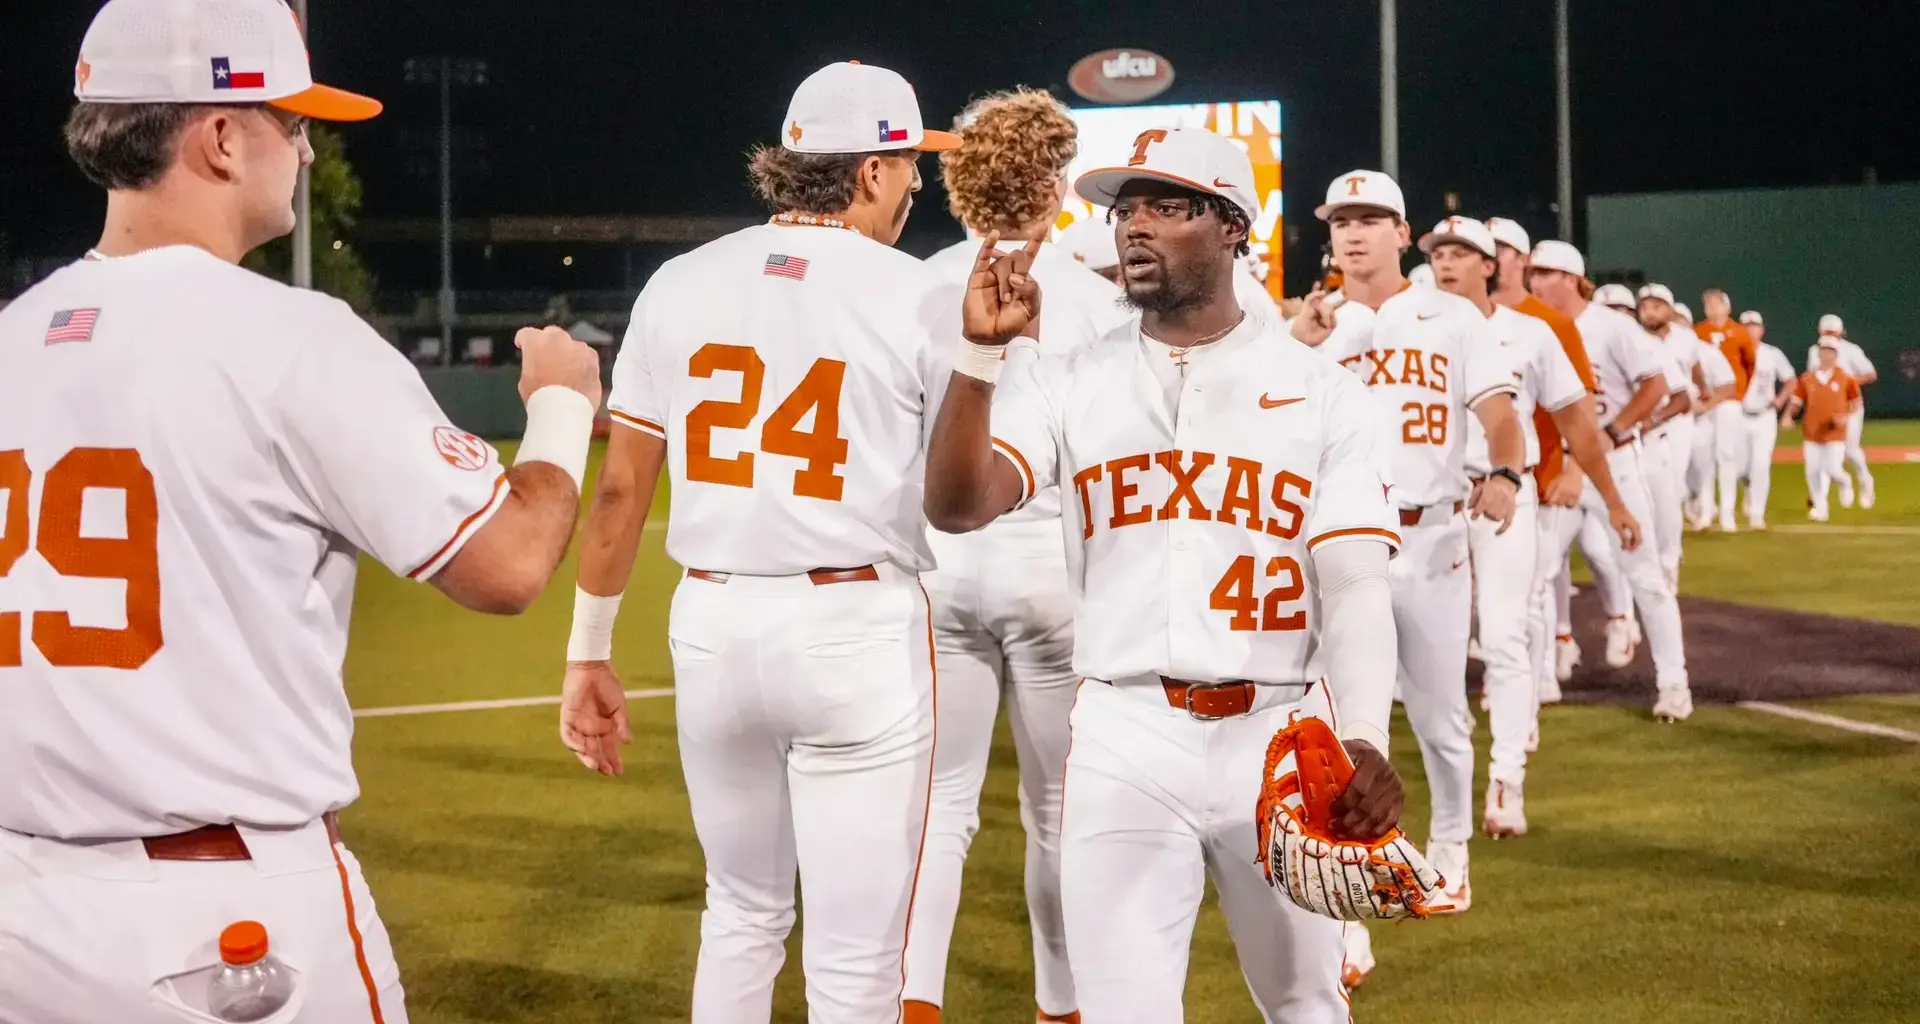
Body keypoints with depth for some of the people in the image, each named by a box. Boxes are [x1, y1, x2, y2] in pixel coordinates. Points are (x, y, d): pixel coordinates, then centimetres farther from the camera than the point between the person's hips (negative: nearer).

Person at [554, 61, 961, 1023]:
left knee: (743, 912, 22)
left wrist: (588, 654, 12)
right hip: (856, 630, -4)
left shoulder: (680, 283, 5)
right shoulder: (911, 295, -4)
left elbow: (621, 489, 5)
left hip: (711, 626, 4)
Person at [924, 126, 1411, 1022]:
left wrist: (1366, 740, -22)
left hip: (1280, 736, 0)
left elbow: (1353, 583, -6)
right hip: (1124, 738, 0)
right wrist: (980, 351, -22)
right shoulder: (1066, 384, 5)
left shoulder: (1324, 394, 2)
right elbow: (956, 507, -9)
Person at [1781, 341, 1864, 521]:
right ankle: (1818, 506, 19)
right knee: (1812, 472, 4)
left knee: (1833, 470, -11)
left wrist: (1845, 415, -13)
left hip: (1835, 434, -2)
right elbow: (1797, 400, 4)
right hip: (1812, 432, 2)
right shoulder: (1807, 378, 2)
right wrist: (1787, 415, -14)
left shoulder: (1845, 378, -2)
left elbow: (1856, 403, 5)